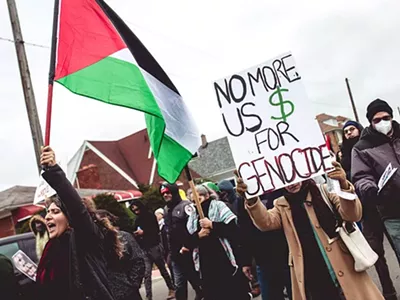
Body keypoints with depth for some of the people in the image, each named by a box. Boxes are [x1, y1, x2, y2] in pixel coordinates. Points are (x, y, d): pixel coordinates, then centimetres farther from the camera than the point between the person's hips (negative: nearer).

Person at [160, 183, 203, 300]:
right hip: (176, 254, 6)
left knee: (196, 279, 6)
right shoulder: (166, 210, 15)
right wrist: (170, 250, 17)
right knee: (179, 285, 6)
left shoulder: (185, 205, -7)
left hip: (188, 252, -6)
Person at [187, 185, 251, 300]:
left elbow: (233, 228, -10)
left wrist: (212, 225, -15)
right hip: (206, 263, 4)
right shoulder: (192, 215, 13)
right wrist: (198, 235, -9)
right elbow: (188, 241, 10)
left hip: (225, 259, -4)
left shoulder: (218, 206, 1)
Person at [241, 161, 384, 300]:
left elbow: (353, 215, -8)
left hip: (344, 271, -1)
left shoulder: (324, 191, 3)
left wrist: (344, 186, -27)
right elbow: (266, 222, -10)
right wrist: (251, 199, -29)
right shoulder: (281, 205, 8)